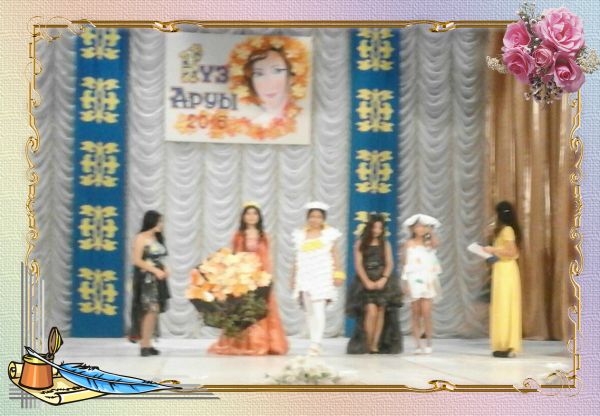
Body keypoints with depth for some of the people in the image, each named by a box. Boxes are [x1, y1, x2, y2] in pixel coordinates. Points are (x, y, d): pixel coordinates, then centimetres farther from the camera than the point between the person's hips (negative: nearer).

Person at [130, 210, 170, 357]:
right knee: (151, 310, -15)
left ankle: (147, 344, 9)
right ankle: (144, 345, -13)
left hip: (158, 279, 8)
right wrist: (155, 270, -18)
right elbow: (136, 260, -14)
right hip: (146, 279, -8)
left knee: (154, 311, 5)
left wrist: (165, 269, 0)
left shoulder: (157, 238, 14)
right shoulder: (141, 238, -9)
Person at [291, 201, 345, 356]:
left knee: (318, 309, -13)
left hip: (322, 277, -3)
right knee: (309, 311, 2)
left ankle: (316, 344, -17)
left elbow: (335, 254, 5)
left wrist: (338, 273, -3)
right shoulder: (300, 235, 11)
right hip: (305, 277, 3)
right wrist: (294, 277, 12)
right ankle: (315, 343, 8)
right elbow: (298, 258, 14)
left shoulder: (329, 233, 4)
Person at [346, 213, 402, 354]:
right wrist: (367, 282, -13)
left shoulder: (385, 244, 11)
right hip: (366, 282, -2)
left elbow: (390, 264, 4)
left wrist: (384, 279, -12)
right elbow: (358, 264, -1)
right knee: (371, 311, -17)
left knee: (381, 312, -6)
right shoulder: (360, 244, 6)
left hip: (383, 282, 2)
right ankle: (367, 345, -11)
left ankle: (375, 345, -5)